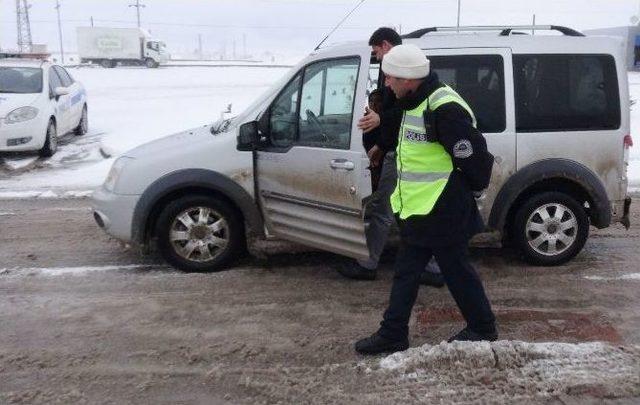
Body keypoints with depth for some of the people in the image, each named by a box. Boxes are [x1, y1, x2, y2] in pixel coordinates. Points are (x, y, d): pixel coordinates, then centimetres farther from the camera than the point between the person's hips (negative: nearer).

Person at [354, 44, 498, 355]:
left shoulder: (445, 109, -24)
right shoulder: (415, 103, 9)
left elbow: (474, 156, -21)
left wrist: (473, 188, -6)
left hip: (442, 214, -10)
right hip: (416, 211, 10)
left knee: (457, 271, 7)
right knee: (405, 271, 13)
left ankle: (483, 327, 28)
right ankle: (392, 334, 23)